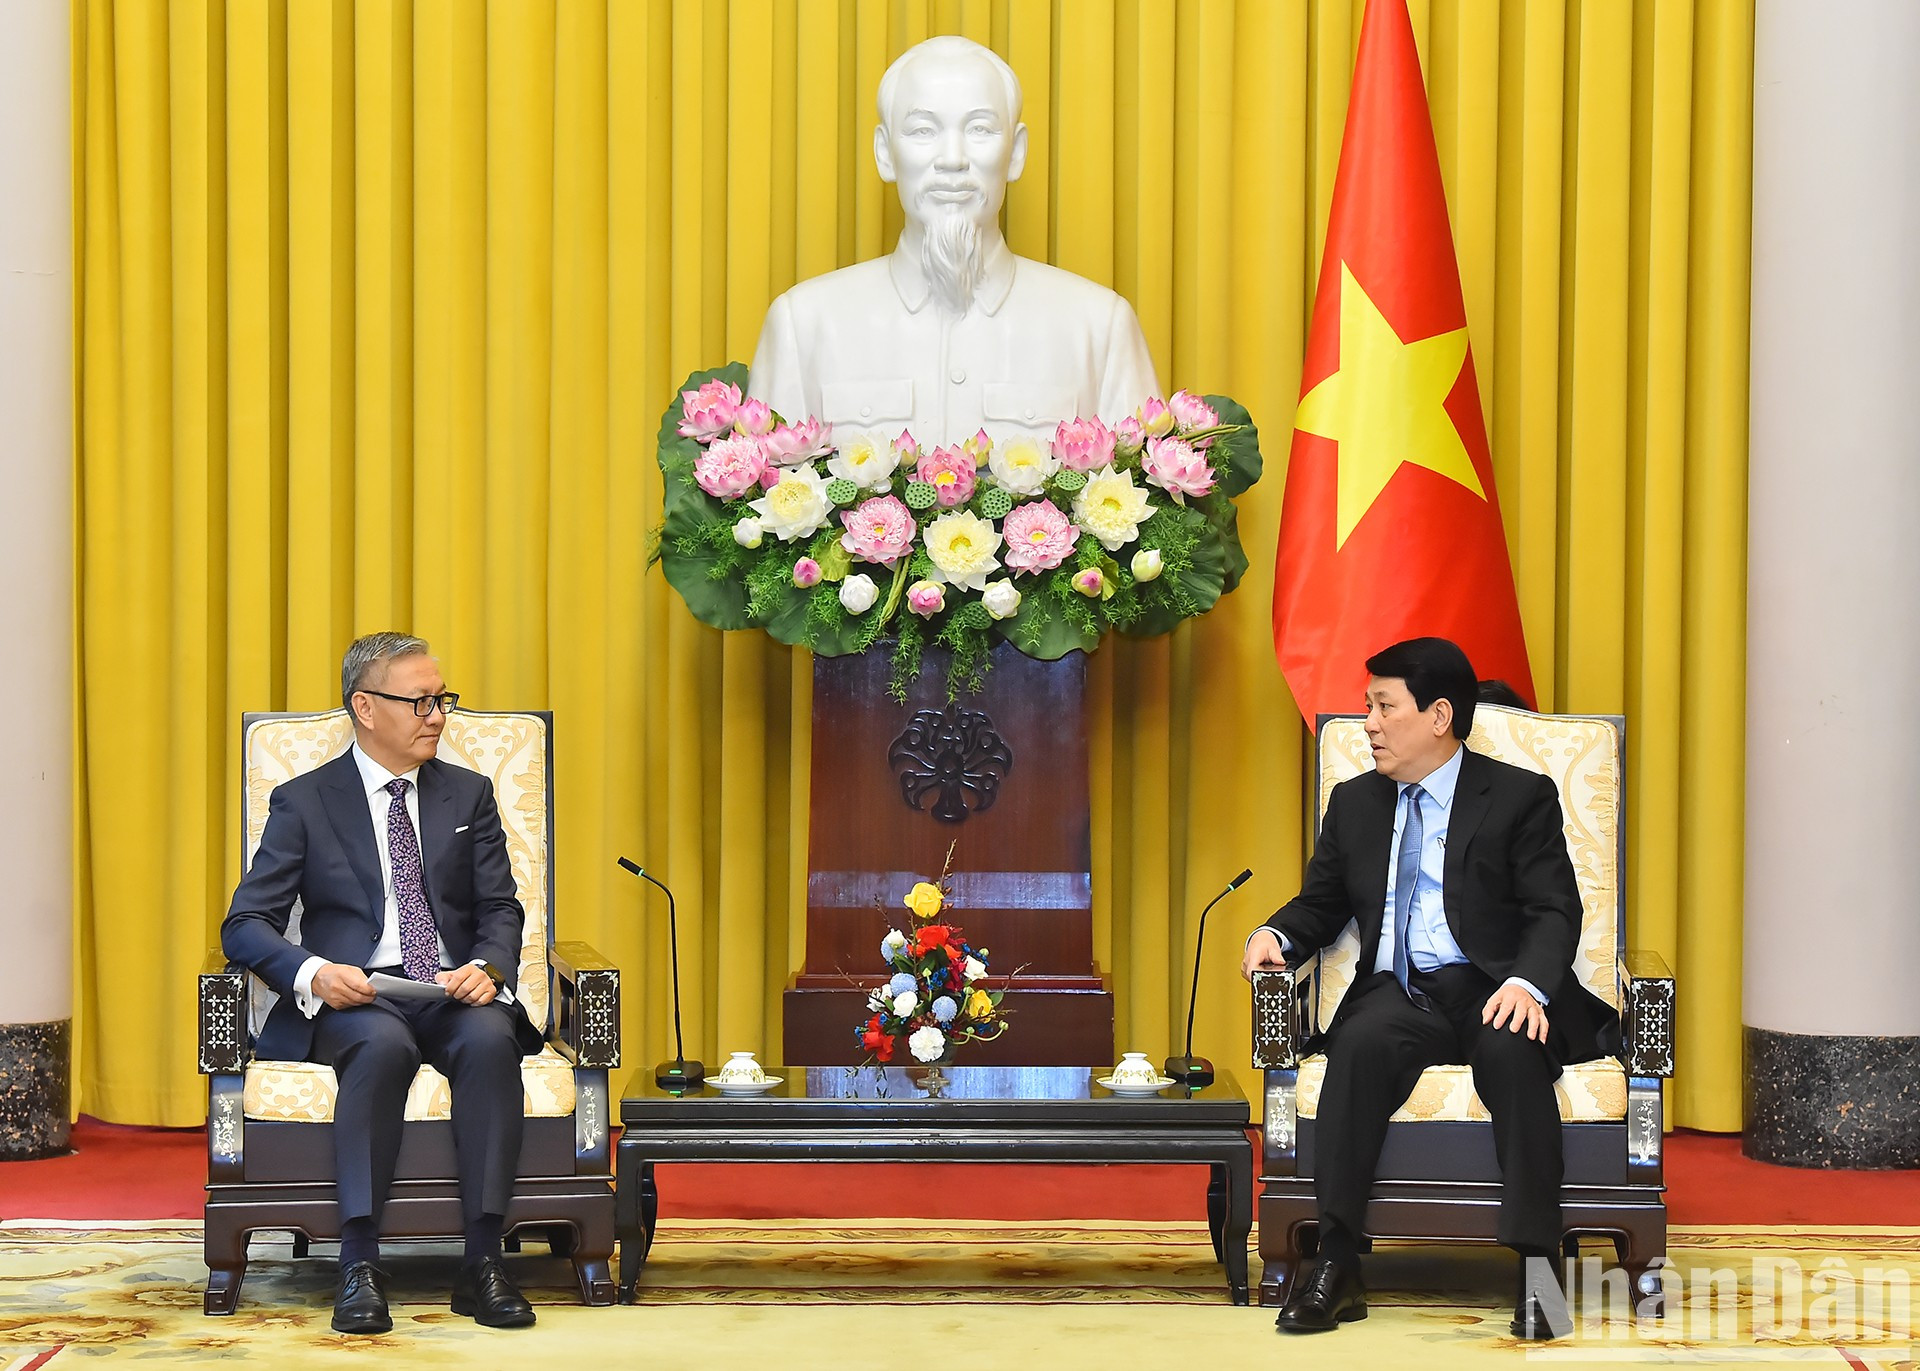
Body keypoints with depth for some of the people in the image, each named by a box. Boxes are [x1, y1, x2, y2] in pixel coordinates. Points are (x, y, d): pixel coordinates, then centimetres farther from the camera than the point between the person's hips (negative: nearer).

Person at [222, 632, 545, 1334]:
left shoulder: (468, 794, 17)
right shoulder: (303, 802, 8)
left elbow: (501, 909, 12)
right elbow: (245, 925, 1)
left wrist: (486, 967, -13)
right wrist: (313, 972, -20)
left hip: (457, 993, 2)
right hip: (353, 998, -2)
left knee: (490, 1039, -33)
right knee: (383, 1046, -37)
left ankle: (483, 1262, -35)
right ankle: (359, 1265, -38)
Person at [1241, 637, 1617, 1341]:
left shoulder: (1520, 798, 5)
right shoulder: (1355, 802, 19)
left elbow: (1555, 912, -3)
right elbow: (1321, 902, 24)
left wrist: (1526, 983, -24)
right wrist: (1276, 933, 0)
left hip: (1489, 992, -2)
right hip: (1398, 993, 3)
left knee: (1511, 1051, -37)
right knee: (1360, 1044, -33)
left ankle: (1535, 1268, -37)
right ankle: (1336, 1264, -37)